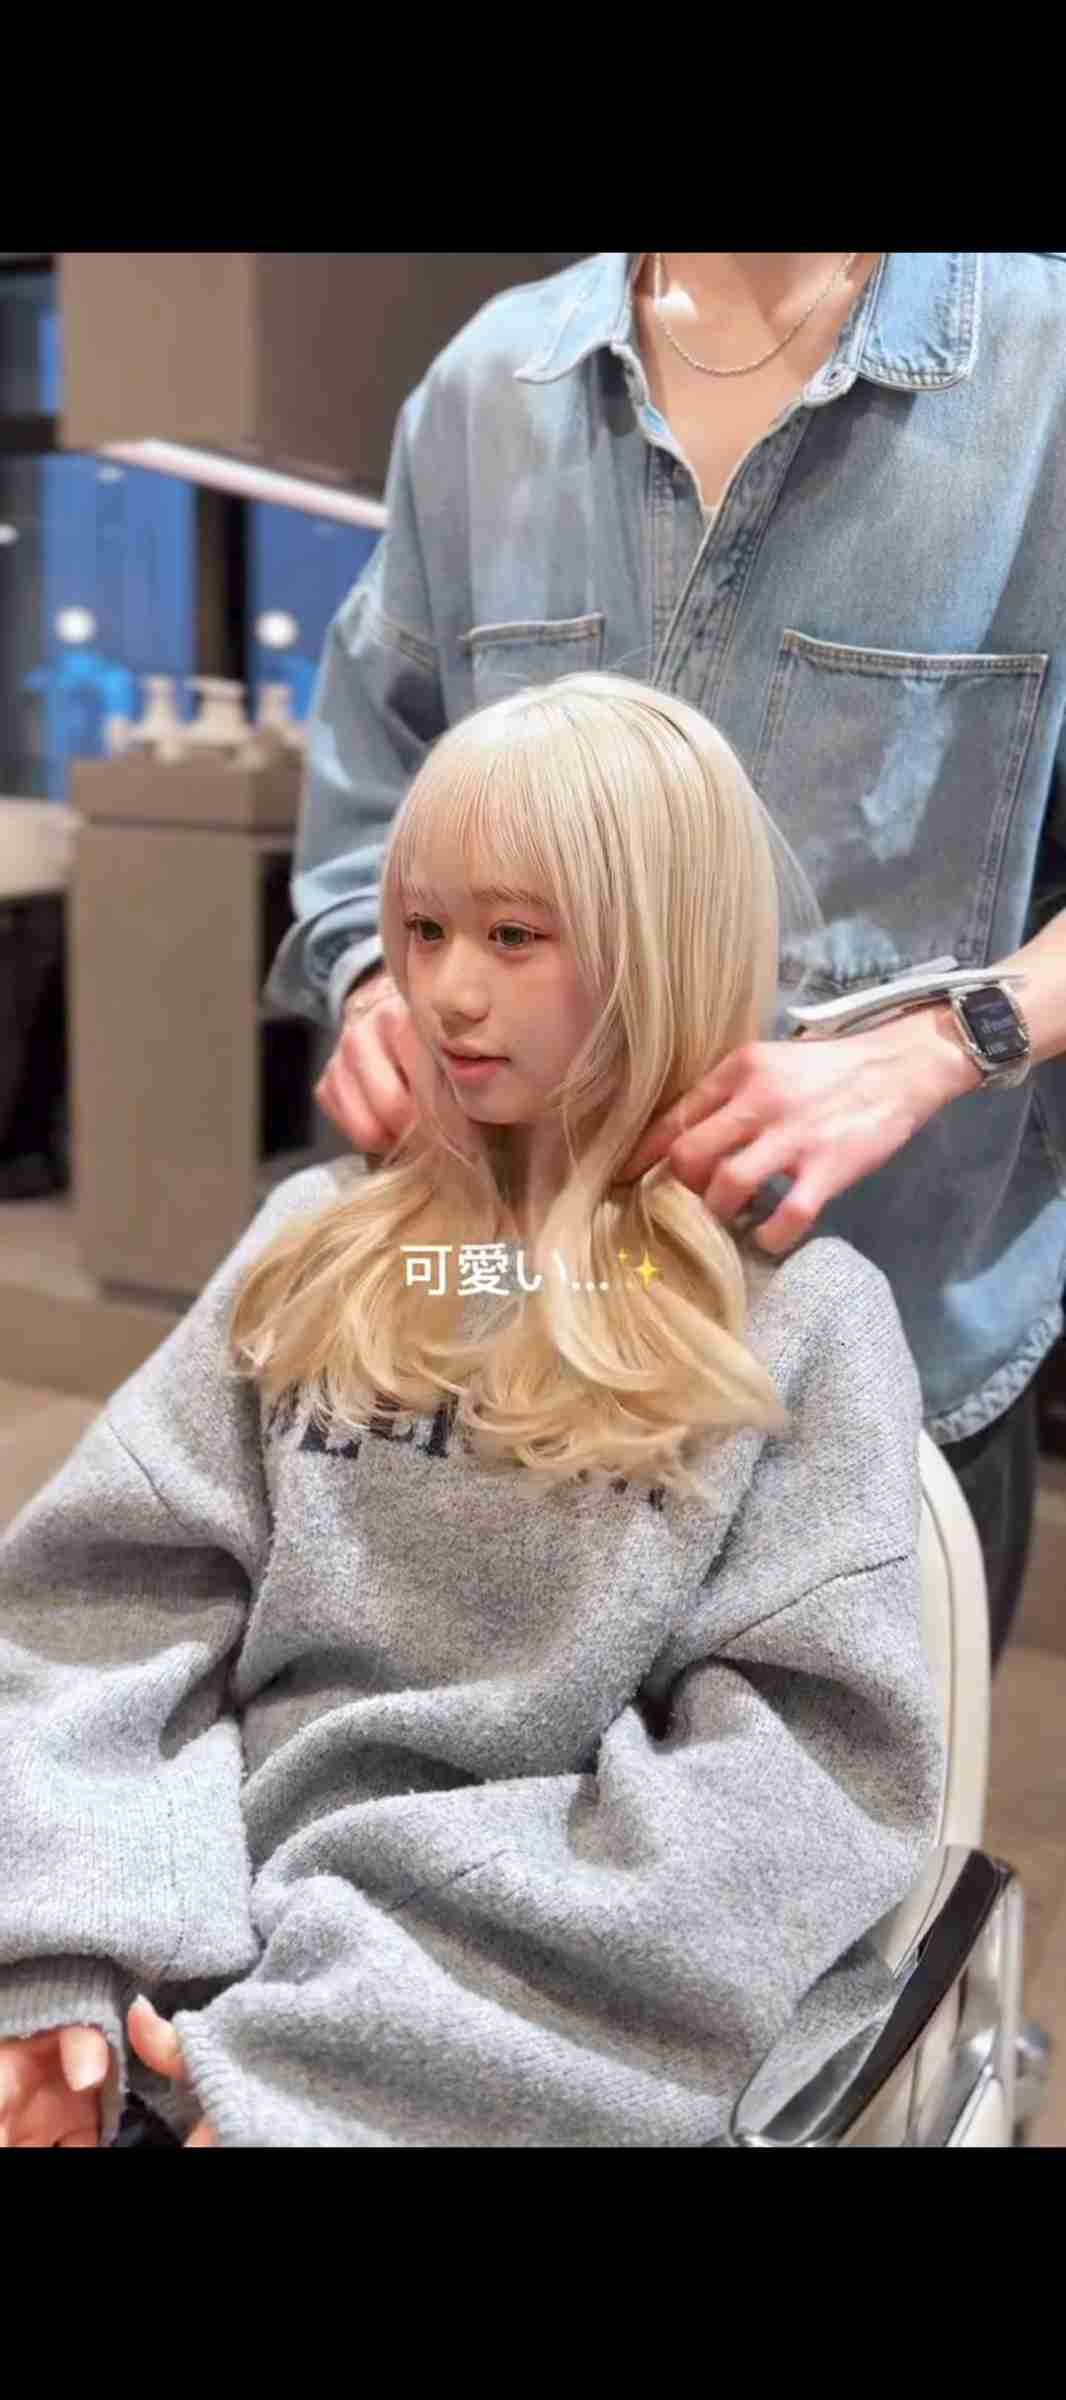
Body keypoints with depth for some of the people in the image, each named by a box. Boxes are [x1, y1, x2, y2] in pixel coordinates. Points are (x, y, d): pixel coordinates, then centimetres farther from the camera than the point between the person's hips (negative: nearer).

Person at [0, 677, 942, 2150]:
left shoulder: (798, 1316, -2)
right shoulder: (317, 1252, 10)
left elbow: (801, 1786, -9)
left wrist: (338, 2042, -15)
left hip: (572, 2067, -3)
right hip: (220, 2000, 3)